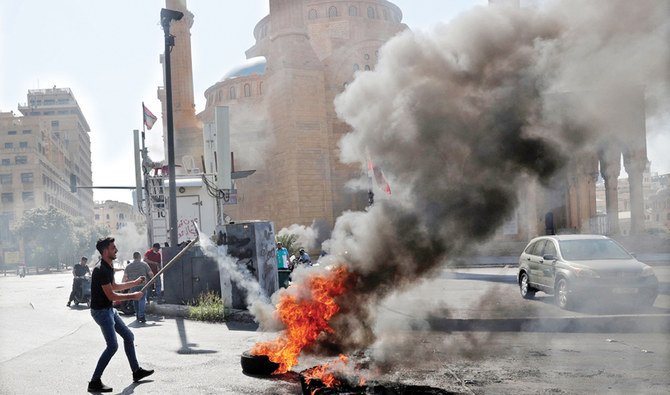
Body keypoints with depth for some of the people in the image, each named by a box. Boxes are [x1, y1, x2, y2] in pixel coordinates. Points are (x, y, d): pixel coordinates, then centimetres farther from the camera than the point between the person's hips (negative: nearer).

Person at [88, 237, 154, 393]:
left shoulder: (108, 267, 9)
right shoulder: (101, 270, -23)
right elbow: (111, 296, -23)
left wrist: (135, 282, 20)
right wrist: (133, 296, -14)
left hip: (109, 310, 10)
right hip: (101, 311, -10)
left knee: (128, 336, 16)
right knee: (112, 346, -15)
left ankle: (136, 371, 27)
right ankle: (94, 382, -9)